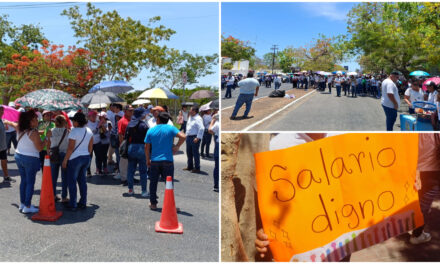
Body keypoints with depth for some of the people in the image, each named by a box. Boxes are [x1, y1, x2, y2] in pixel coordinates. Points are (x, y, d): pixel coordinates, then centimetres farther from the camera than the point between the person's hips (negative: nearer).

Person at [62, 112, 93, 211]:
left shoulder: (74, 131, -16)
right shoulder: (89, 131, 4)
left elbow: (70, 148, -16)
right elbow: (90, 147, 9)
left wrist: (65, 160, -9)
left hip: (75, 158, -7)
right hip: (86, 157, 7)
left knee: (72, 181, 4)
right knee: (82, 180, 15)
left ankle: (73, 205, 8)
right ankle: (83, 203, 20)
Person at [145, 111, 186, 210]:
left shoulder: (151, 130, 5)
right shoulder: (171, 128, -2)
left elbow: (147, 147, 5)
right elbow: (183, 136, -17)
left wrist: (148, 160, 15)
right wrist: (177, 147, -3)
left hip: (154, 161, 2)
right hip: (167, 160, -2)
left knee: (153, 183, 15)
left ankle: (153, 203, 21)